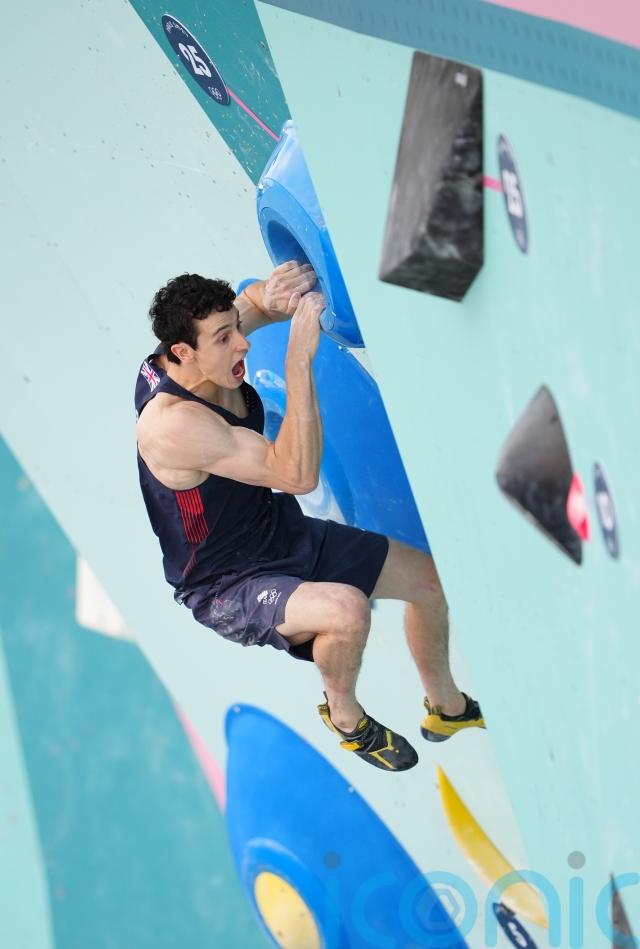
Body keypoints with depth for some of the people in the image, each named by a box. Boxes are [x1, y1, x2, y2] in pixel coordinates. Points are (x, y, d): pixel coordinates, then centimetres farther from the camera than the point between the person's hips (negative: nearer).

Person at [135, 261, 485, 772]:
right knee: (346, 609, -36)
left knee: (429, 575, 5)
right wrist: (300, 360, -42)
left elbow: (252, 304, 11)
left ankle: (447, 707, 28)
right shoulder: (173, 422, -34)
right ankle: (344, 716, -4)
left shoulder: (205, 358, -10)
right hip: (226, 588, -9)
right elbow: (298, 474, -37)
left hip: (283, 532, 9)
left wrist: (273, 294, -16)